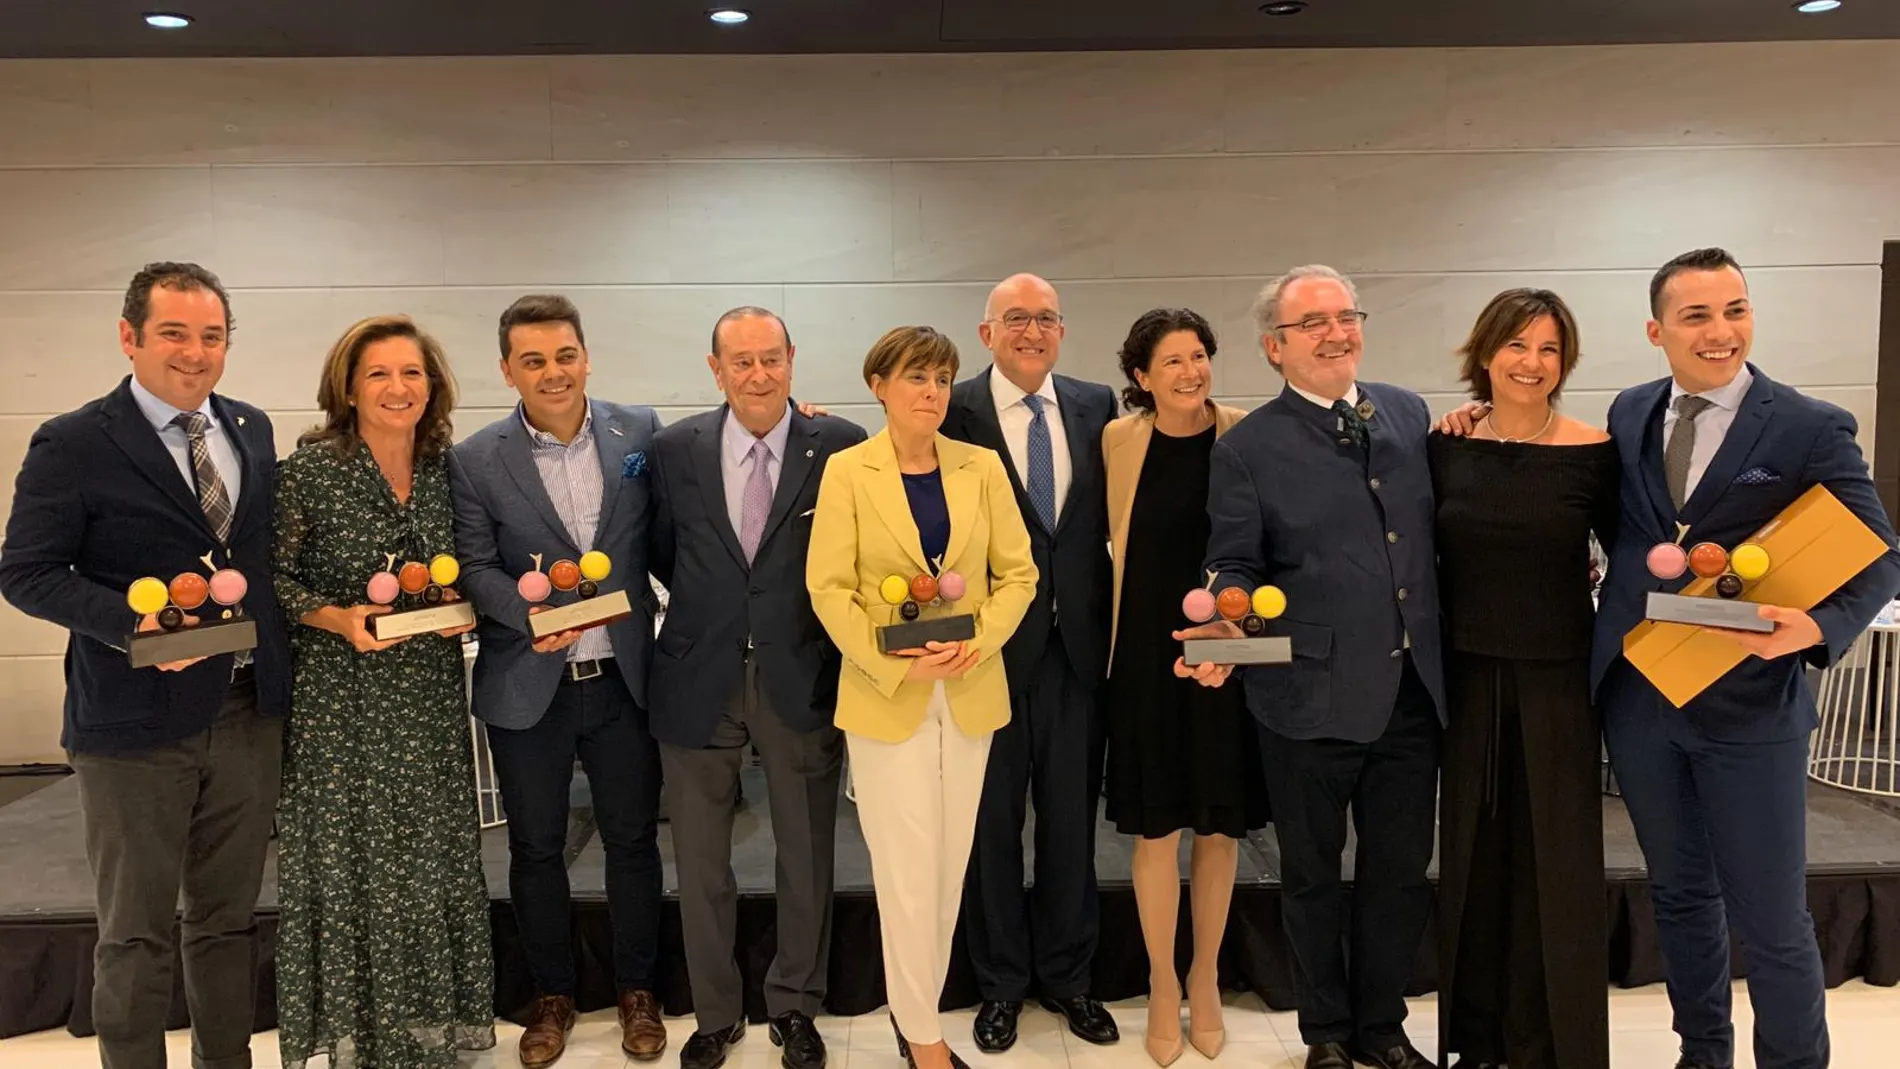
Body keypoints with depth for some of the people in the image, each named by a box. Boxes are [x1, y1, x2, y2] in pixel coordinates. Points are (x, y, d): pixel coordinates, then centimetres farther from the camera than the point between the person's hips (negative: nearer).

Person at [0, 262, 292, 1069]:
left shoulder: (252, 430, 7)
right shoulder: (72, 445, -8)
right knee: (136, 933, 9)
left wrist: (278, 646, -1)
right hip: (136, 721, -4)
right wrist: (134, 624, -23)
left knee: (229, 917, 17)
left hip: (250, 711, 5)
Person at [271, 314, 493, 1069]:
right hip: (338, 699, -3)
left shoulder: (450, 465, 2)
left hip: (431, 697, 4)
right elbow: (275, 581, -6)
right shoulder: (309, 466, -8)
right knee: (347, 861, 5)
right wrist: (340, 619, -21)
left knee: (432, 858, 12)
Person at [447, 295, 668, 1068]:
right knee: (536, 848, 13)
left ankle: (637, 990, 31)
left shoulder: (639, 431, -1)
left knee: (633, 838, 11)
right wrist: (531, 613, -23)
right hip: (526, 687, 0)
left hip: (623, 678, 1)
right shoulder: (475, 460, -4)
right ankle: (552, 995, 33)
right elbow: (475, 567, -7)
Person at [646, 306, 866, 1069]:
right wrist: (710, 606, 5)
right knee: (699, 861, 15)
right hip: (699, 678, 2)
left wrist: (835, 626, -8)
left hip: (802, 677, -1)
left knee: (806, 856, 14)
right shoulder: (675, 449, -1)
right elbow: (662, 552, 11)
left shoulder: (841, 447, -7)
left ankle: (795, 1007, 35)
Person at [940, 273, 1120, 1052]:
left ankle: (1067, 977, 34)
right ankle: (1001, 984, 32)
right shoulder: (954, 412, -5)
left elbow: (1115, 513, 5)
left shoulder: (1096, 406, 5)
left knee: (1072, 820, 14)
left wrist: (1116, 623, -4)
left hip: (1078, 643, 3)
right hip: (991, 645, -3)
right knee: (993, 824, 12)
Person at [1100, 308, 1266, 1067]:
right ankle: (1162, 986, 26)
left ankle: (1205, 980, 31)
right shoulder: (1119, 440, -2)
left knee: (1220, 824, 10)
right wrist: (1116, 644, 8)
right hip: (1148, 654, 0)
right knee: (1156, 827, 6)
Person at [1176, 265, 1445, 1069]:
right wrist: (1227, 627, -24)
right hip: (1311, 697, -4)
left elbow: (1434, 529, 15)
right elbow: (1234, 566, -7)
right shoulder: (1247, 448, -6)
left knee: (1401, 871, 16)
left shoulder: (1408, 413, 7)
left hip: (1412, 690, 4)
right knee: (1313, 876, 13)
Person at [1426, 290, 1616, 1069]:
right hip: (1468, 678, 2)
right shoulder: (1448, 449, 0)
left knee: (1556, 862, 7)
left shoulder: (1594, 452, -6)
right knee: (1473, 856, 12)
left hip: (1557, 682, -2)